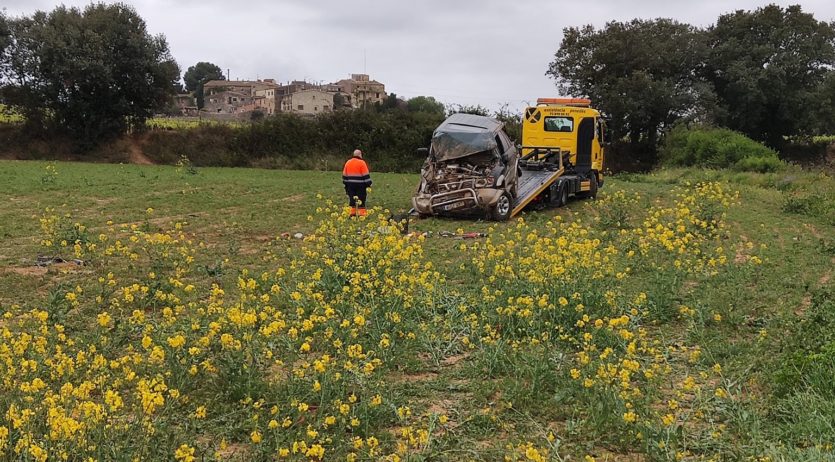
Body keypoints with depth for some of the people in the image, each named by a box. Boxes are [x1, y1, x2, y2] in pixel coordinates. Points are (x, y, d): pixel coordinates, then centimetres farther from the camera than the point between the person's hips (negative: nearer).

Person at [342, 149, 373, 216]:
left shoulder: (348, 162, 8)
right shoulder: (362, 163, -9)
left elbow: (344, 175, 13)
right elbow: (366, 175, -11)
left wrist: (346, 184, 20)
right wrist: (368, 184, -5)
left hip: (350, 184, 5)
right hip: (360, 185, -5)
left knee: (352, 199, 11)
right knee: (361, 200, -1)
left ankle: (352, 213, 11)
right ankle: (361, 214, -3)